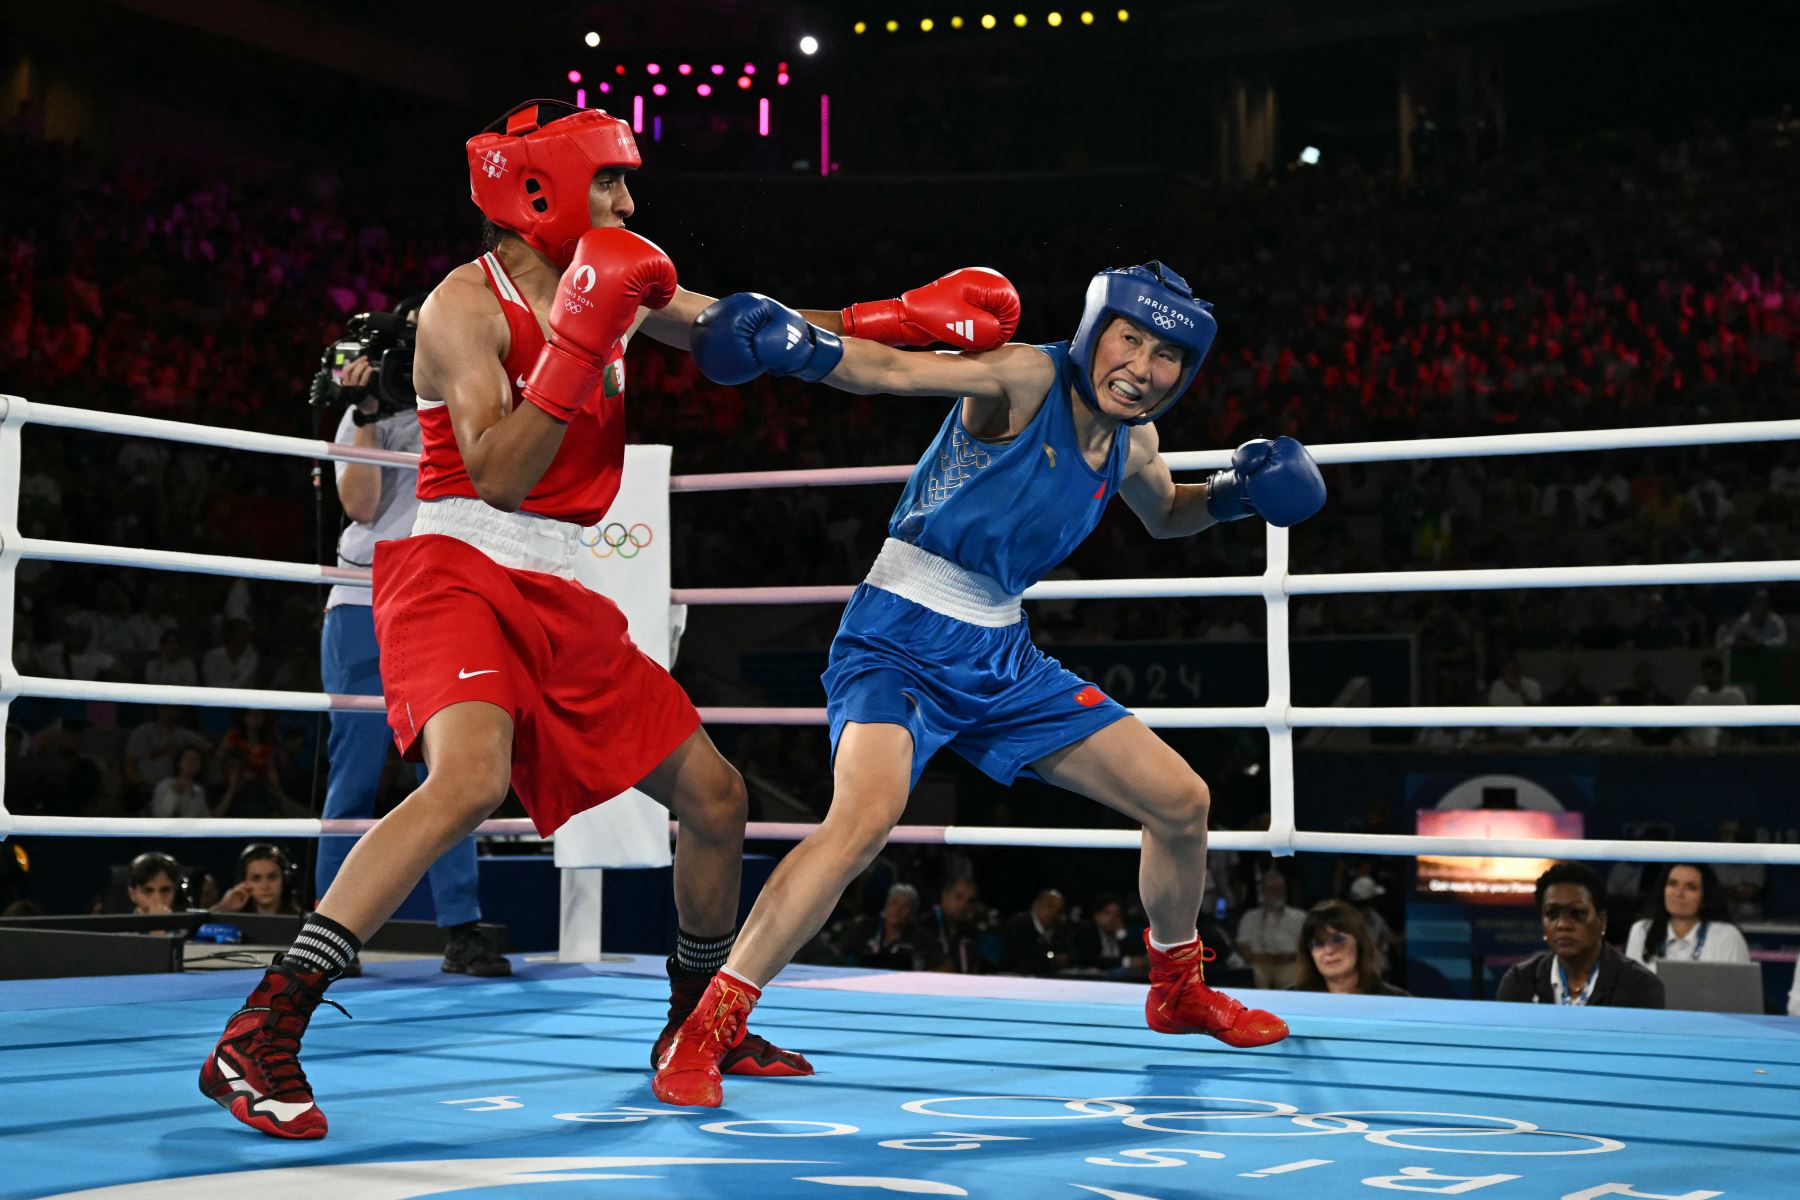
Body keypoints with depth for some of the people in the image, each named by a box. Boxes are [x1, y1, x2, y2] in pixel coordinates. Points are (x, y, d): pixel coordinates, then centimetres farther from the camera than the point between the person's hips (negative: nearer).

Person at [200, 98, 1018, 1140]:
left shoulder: (615, 283, 10)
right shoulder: (467, 305, -11)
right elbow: (498, 477, -22)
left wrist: (914, 316, 9)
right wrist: (581, 340, -28)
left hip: (558, 601, 8)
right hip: (456, 573, -8)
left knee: (716, 796, 10)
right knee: (472, 779, -34)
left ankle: (701, 1021, 30)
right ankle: (260, 1034, -31)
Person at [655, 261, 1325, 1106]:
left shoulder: (1132, 446, 5)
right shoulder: (1025, 380, -16)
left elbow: (1164, 515, 29)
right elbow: (890, 369, -32)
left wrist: (1231, 494, 8)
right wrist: (809, 347, -52)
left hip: (1001, 656, 8)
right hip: (900, 639, -7)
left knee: (1180, 801, 9)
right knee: (868, 812, -34)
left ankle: (1178, 990, 35)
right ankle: (707, 1027, -24)